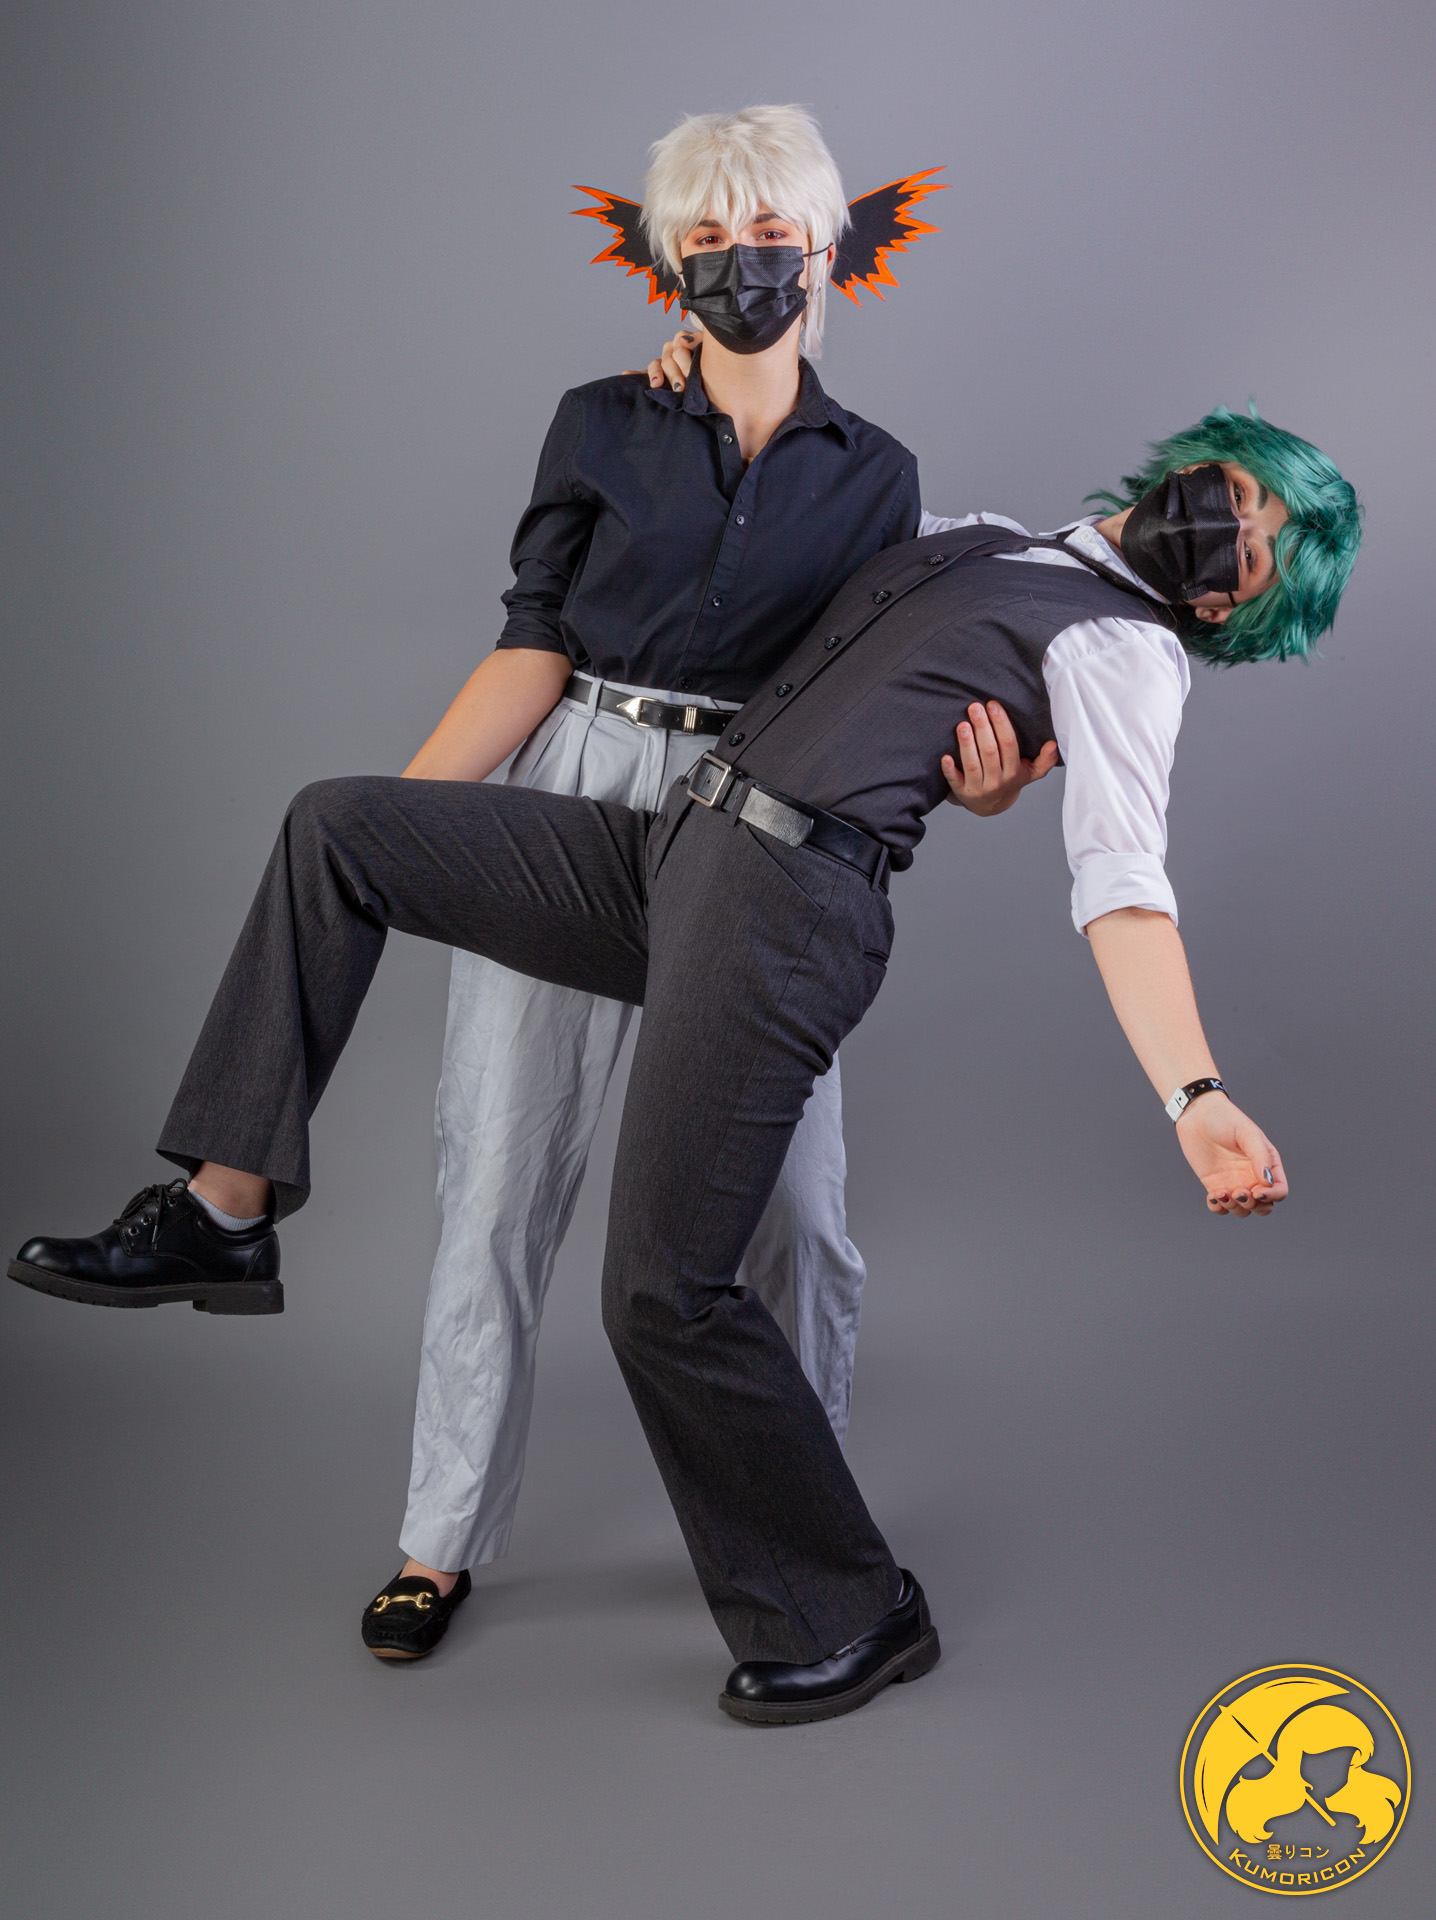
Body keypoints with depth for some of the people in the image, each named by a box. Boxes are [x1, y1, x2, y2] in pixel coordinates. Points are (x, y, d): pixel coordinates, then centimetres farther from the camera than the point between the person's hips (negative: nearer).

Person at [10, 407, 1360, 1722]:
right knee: (335, 828, 6)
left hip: (786, 903, -9)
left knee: (664, 1292, -14)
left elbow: (1122, 891, -13)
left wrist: (1196, 1097, -27)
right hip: (673, 854, 9)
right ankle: (225, 1212, 8)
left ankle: (848, 1616, 8)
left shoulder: (1128, 646, 0)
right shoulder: (985, 542, 24)